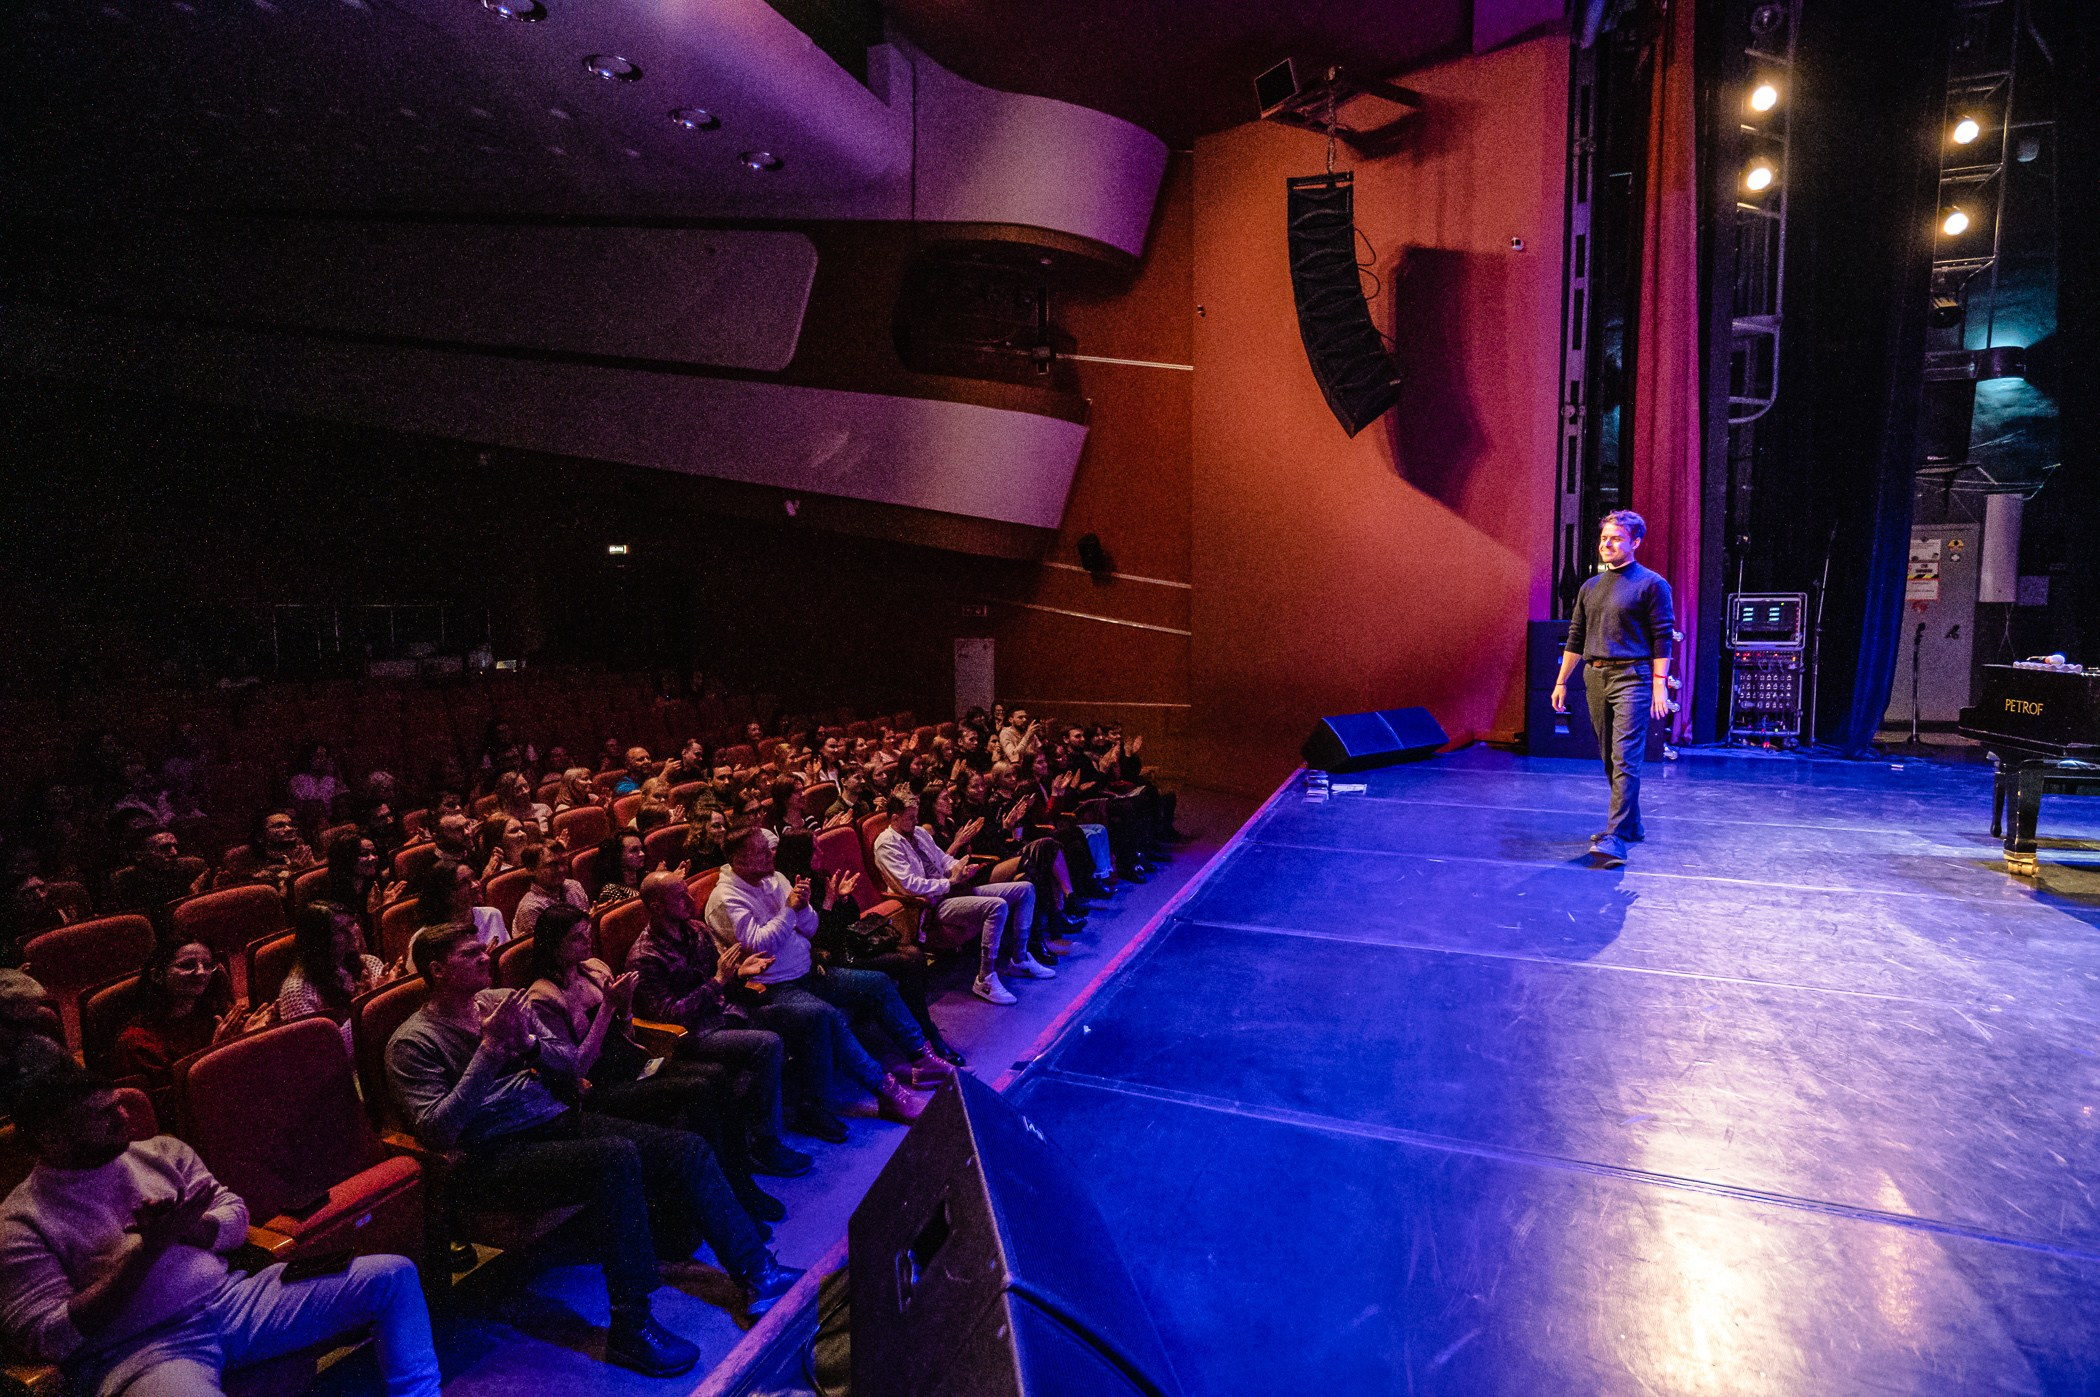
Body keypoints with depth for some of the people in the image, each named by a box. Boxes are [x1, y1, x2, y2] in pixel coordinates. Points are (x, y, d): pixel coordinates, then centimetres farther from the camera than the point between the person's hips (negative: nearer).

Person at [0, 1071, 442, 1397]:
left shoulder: (162, 1151, 14)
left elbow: (235, 1217, 12)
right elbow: (49, 1336, -7)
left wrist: (182, 1230, -9)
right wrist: (148, 1250, -16)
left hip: (232, 1300, 6)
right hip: (139, 1350, -6)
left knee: (393, 1275, -6)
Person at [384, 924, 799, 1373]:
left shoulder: (502, 999, 13)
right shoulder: (412, 1042, -3)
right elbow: (437, 1133, -17)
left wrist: (530, 1044, -8)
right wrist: (490, 1048, -19)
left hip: (557, 1118, 7)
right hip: (495, 1156, -6)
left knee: (689, 1148, -12)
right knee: (616, 1157, -34)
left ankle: (757, 1273, -5)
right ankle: (631, 1330, -25)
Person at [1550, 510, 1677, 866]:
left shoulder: (1651, 584, -1)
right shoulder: (1590, 587, 16)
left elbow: (1662, 639, -6)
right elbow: (1575, 638, 18)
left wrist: (1660, 685, -13)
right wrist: (1561, 682, 15)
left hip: (1631, 678, -6)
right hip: (1595, 677, 7)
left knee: (1625, 759, -12)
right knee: (1609, 760, 11)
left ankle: (1615, 838, -16)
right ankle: (1631, 825, 24)